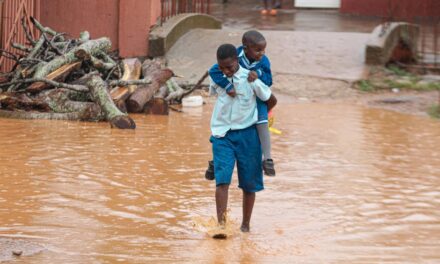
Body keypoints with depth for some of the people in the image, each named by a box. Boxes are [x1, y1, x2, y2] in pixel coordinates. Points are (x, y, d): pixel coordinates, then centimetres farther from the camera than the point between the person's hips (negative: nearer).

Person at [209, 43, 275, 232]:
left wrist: (255, 116, 17)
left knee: (249, 183, 7)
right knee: (222, 179, -15)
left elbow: (271, 100, 1)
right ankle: (221, 224, -19)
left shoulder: (250, 79, -12)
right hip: (222, 134, 1)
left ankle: (245, 224, 22)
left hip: (247, 134, -1)